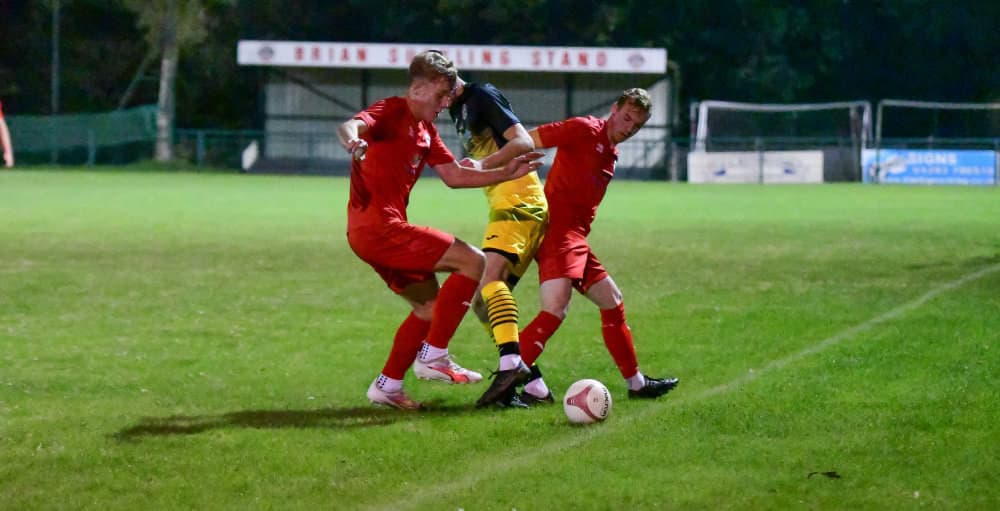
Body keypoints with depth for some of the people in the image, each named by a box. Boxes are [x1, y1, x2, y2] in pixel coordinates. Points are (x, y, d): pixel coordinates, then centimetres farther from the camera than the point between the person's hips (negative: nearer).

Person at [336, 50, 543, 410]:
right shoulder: (392, 113, -9)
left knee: (430, 306, 21)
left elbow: (454, 176, 23)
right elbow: (351, 126, -29)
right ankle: (432, 357, -12)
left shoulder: (425, 130, 20)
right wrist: (353, 142, -53)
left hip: (378, 231, 10)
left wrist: (506, 174, 16)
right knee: (472, 262, -13)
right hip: (377, 226, -10)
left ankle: (387, 386, 22)